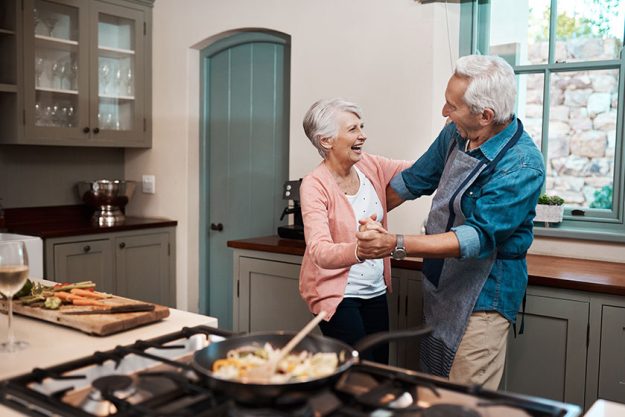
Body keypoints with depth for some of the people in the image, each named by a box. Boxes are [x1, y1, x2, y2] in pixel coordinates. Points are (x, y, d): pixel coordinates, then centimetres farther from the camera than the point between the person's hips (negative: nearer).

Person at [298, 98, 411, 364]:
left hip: (375, 291, 6)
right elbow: (320, 252, -31)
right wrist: (359, 250, -51)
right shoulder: (314, 186, -18)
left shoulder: (370, 167, 0)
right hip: (337, 294, -6)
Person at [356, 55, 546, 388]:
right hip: (439, 283, 8)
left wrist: (395, 245, -36)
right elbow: (415, 179, 14)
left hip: (483, 294, -7)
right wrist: (367, 215, 19)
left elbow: (478, 237, -30)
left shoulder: (521, 166, -25)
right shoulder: (455, 134, -1)